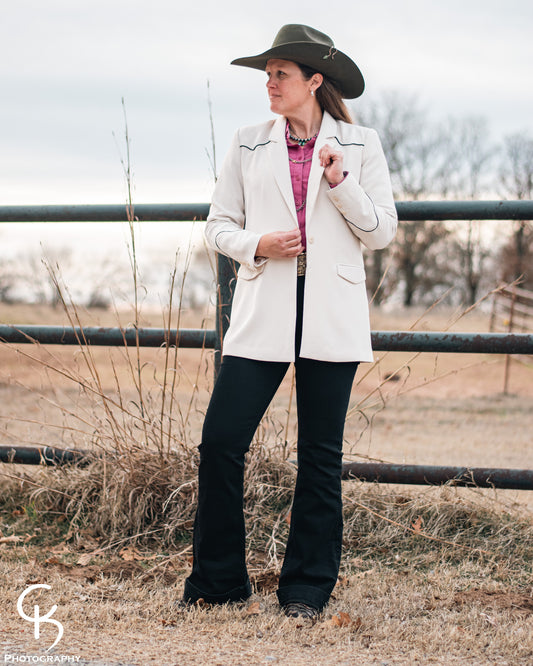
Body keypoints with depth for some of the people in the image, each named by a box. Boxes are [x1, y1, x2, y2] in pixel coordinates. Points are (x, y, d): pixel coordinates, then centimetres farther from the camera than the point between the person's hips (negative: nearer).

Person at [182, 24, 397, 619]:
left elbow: (382, 233, 4)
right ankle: (218, 581, 9)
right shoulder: (248, 146, 12)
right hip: (263, 315, 1)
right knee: (220, 442, -7)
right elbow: (219, 226, 12)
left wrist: (339, 181, -9)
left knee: (320, 456, 3)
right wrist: (257, 246, -8)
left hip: (331, 320, -1)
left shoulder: (360, 147, 8)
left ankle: (307, 588, 15)